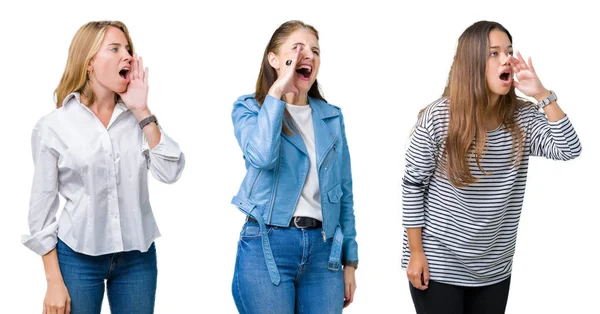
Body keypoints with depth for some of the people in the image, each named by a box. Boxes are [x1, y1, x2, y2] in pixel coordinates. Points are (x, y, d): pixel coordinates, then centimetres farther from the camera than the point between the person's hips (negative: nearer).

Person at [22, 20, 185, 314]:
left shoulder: (138, 120, 3)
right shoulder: (53, 126, -5)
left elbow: (170, 173, -9)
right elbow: (42, 207, -2)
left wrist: (143, 113, -11)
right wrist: (54, 281, -5)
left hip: (138, 257, 3)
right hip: (79, 259, -2)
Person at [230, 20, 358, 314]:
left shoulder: (332, 117, 11)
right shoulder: (249, 107, 0)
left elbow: (344, 193, 13)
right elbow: (262, 156, -22)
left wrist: (350, 260, 10)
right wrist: (277, 91, -17)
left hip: (323, 249, 4)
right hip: (267, 246, -3)